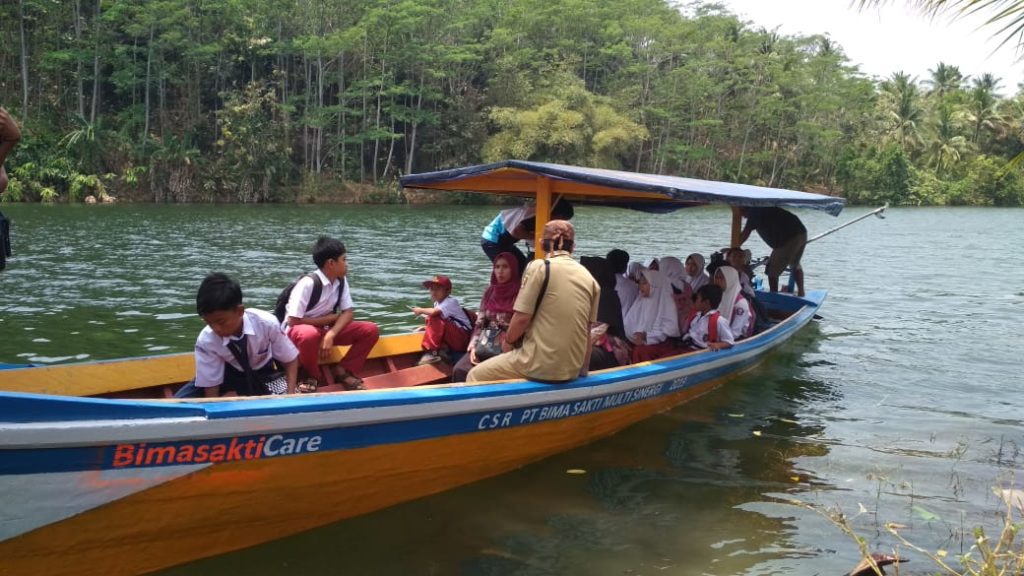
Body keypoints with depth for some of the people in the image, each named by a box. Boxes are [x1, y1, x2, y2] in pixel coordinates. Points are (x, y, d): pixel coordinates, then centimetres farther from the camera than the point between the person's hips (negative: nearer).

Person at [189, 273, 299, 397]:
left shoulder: (267, 323, -33)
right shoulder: (205, 341, -29)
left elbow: (290, 359, -18)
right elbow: (211, 388, -20)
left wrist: (290, 396, -29)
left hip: (263, 373, 0)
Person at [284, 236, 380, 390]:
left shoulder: (341, 281, -2)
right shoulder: (308, 283, -24)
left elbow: (348, 313, -3)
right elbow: (293, 321, -24)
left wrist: (330, 335, -22)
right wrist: (328, 318, -13)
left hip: (326, 330, 6)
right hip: (297, 331, -6)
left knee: (371, 330, -11)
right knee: (310, 334, -43)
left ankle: (342, 370, -3)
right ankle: (313, 376, -15)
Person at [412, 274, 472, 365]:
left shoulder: (451, 301, -16)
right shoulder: (438, 303, 15)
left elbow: (434, 312, -31)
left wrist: (421, 310, -15)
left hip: (463, 338, -10)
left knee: (436, 320, -25)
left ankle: (433, 352, -26)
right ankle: (442, 349, -16)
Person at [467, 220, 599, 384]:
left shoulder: (539, 267, -8)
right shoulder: (590, 279, 6)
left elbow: (522, 317, -11)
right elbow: (586, 330, 11)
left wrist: (508, 341, 8)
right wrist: (583, 369, 22)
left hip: (540, 364, -6)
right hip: (573, 370, 6)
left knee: (475, 375, 14)